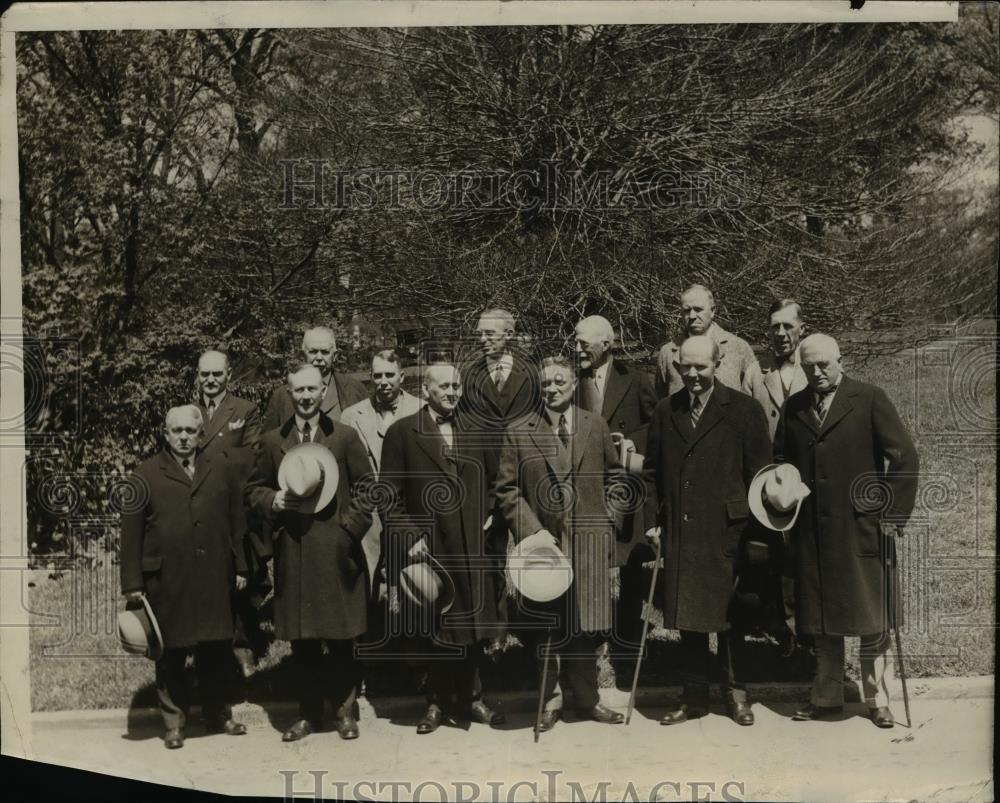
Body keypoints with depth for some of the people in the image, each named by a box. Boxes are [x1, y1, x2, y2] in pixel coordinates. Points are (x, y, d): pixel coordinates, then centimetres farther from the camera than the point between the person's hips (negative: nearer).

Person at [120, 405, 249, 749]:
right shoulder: (146, 474, 1)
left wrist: (240, 567, 8)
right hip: (167, 582, -2)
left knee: (217, 651, 10)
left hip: (215, 580, 2)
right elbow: (131, 532, -1)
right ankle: (174, 722, 21)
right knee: (170, 655, 7)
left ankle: (219, 715, 26)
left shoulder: (220, 471, 10)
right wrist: (133, 584, -5)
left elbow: (237, 522, 11)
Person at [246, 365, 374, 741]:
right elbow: (254, 489, 14)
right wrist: (274, 501, -6)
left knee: (341, 637, 3)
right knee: (301, 639, 7)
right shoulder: (272, 441, 8)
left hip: (336, 551, -2)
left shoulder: (345, 436, 3)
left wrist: (351, 526, -6)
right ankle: (309, 713, 20)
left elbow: (365, 486, 4)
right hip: (292, 551, 2)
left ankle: (345, 710, 17)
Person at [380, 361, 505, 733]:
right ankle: (438, 701, 24)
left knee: (471, 626, 9)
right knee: (434, 630, 8)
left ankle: (468, 699, 25)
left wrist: (487, 515, 3)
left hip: (472, 548, 3)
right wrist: (409, 537, -12)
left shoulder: (474, 432, 10)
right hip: (427, 548, -3)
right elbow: (389, 496, -5)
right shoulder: (402, 433, -3)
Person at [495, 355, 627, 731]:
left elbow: (614, 475, 16)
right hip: (543, 542, -1)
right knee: (545, 630, 8)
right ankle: (550, 700, 24)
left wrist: (608, 516, 5)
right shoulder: (518, 432, -1)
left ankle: (587, 699, 25)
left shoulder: (597, 426, 6)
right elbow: (508, 490, -1)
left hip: (589, 543, 1)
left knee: (586, 626, 9)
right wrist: (532, 531, -10)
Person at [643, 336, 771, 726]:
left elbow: (759, 472, -3)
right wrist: (654, 519, 6)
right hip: (679, 532, 4)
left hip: (726, 532, -3)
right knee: (687, 616, 9)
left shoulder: (743, 410, -2)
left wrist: (754, 528, -7)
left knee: (728, 615, 7)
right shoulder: (665, 412, 10)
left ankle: (736, 693, 22)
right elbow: (652, 471, 14)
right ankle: (694, 697, 21)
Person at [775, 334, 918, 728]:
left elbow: (905, 458, -5)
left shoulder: (870, 399, -3)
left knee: (870, 616, 4)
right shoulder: (793, 407, 9)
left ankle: (877, 698, 19)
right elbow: (780, 459, 17)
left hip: (863, 529, -3)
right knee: (821, 619, 11)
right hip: (811, 531, 4)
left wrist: (894, 515, -8)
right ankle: (826, 696, 24)